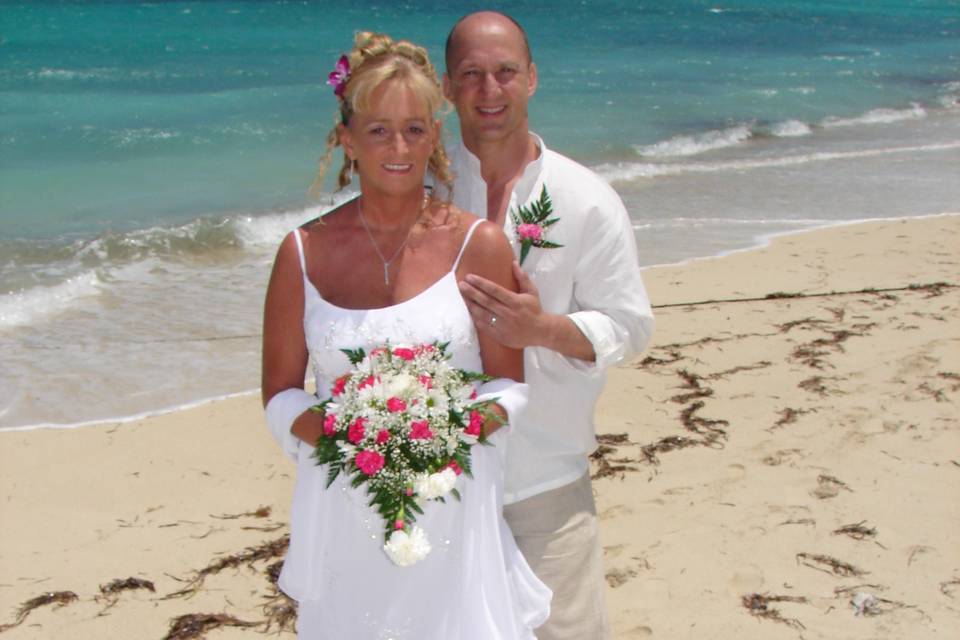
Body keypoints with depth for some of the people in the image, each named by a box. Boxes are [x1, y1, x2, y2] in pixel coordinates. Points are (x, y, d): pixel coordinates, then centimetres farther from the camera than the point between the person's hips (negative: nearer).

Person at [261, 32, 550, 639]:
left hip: (452, 510, -1)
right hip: (345, 514, 1)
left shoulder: (479, 244, -3)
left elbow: (509, 385, 2)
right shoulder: (304, 252, 0)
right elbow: (281, 395, 4)